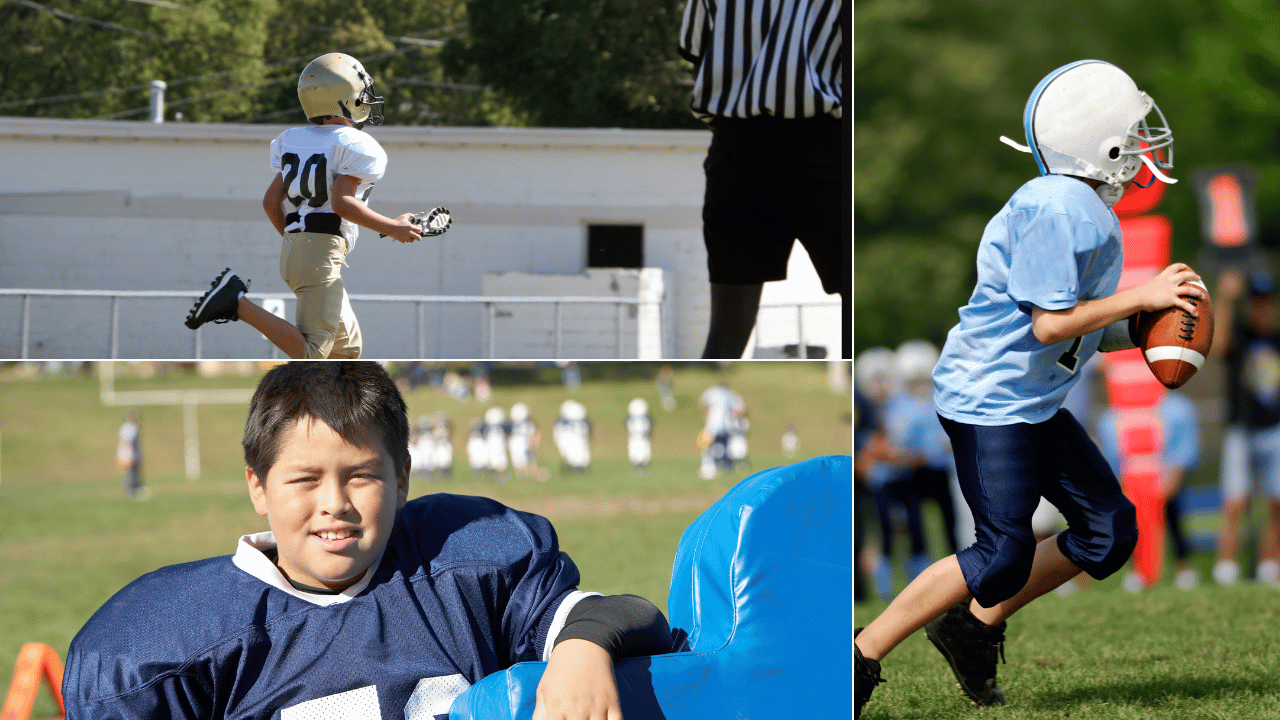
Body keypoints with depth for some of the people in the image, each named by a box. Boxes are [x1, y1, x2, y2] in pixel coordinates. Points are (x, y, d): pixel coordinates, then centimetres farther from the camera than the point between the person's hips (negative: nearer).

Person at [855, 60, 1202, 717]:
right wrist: (1142, 297, -17)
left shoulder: (1089, 210, 10)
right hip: (988, 395, -10)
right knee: (1003, 556, -12)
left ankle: (974, 627, 17)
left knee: (1109, 532, 8)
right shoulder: (1057, 208, -22)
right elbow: (1049, 324, -23)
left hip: (1031, 403, 10)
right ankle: (861, 656, -2)